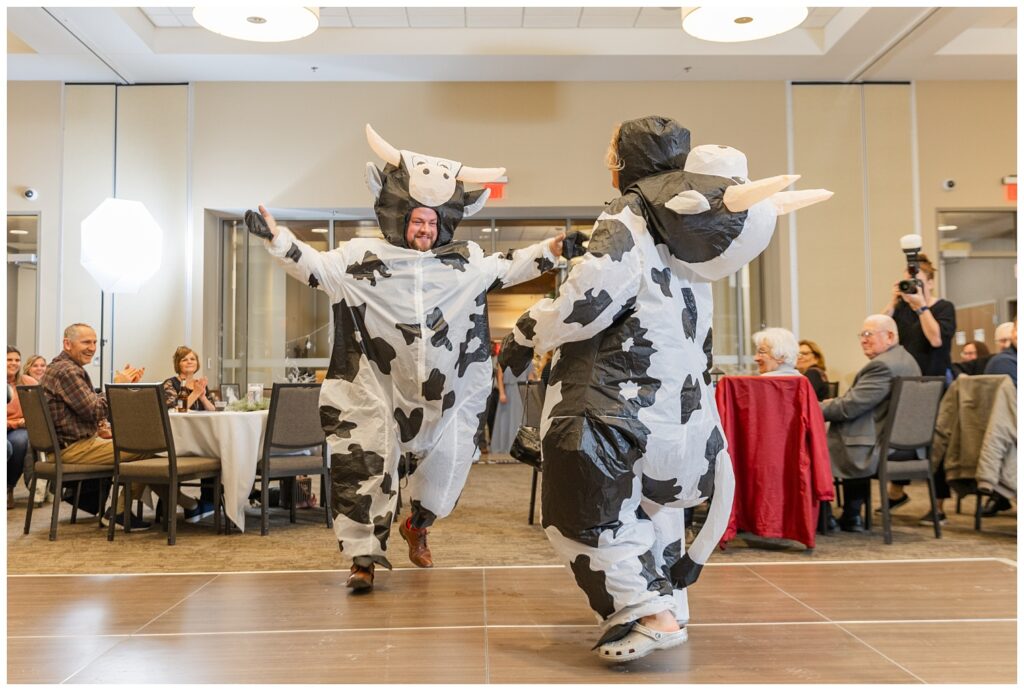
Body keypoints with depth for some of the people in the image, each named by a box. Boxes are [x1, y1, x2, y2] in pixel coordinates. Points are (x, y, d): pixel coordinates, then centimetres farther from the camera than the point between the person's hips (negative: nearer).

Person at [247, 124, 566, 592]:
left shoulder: (465, 262, 3)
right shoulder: (364, 256, -3)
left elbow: (508, 269, 7)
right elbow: (315, 267, -6)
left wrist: (552, 249, -4)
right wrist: (276, 237, -19)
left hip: (445, 390, 3)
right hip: (380, 386, -3)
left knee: (449, 460, 13)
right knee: (367, 465, -4)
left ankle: (416, 526, 41)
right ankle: (365, 557, 8)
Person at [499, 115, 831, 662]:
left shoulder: (627, 222, -13)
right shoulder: (691, 221, 10)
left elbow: (587, 304, -21)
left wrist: (526, 335, -6)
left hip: (619, 388, -9)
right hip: (681, 387, 9)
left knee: (585, 506, -4)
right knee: (653, 491, 25)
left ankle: (646, 613, -13)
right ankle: (667, 601, 31)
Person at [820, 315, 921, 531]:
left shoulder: (882, 365, -20)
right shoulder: (906, 359, 13)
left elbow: (849, 407, -21)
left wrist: (818, 409, -7)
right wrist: (834, 402, 8)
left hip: (882, 448, -10)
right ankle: (852, 516, 22)